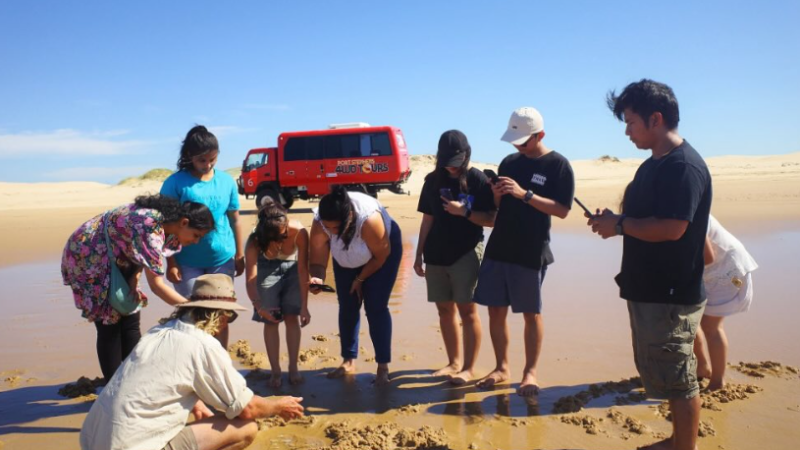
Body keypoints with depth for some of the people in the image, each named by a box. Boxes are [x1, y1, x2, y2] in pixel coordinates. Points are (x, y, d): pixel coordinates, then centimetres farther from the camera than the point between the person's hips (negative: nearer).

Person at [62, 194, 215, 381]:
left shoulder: (167, 223, -8)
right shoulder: (150, 227, -34)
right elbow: (156, 284, -33)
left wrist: (134, 278, -13)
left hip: (115, 262, 8)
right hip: (88, 257, -8)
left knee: (130, 322, 4)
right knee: (109, 325, -6)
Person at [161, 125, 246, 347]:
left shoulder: (227, 181, 2)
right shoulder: (175, 183, -7)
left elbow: (235, 221, 7)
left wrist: (240, 255, 8)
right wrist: (171, 263, -8)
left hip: (222, 260, 3)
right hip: (188, 262, -2)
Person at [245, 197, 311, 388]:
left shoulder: (298, 231, -36)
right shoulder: (255, 241, -34)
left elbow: (303, 269, -29)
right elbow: (250, 278, -33)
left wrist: (304, 306, -27)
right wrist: (259, 307, -47)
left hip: (291, 266, 0)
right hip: (267, 268, 0)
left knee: (292, 317, -3)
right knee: (271, 320, -3)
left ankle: (293, 368, 9)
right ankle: (275, 371, 8)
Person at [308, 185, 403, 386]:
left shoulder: (368, 219, -42)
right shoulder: (319, 223, -31)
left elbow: (381, 255, -26)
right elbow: (317, 258, -22)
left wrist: (360, 279, -13)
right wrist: (317, 278, -45)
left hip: (383, 251, -4)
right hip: (347, 258, 4)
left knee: (375, 308, -9)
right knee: (347, 307, 3)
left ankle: (383, 366, -1)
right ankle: (348, 361, 16)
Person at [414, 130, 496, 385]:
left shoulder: (477, 179, -5)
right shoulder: (433, 180, 7)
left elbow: (491, 220, -7)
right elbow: (427, 220, 11)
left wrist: (464, 211, -21)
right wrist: (419, 255, 10)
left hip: (466, 254, -4)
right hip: (436, 255, 5)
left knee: (467, 309, -3)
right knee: (445, 309, 10)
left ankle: (468, 368, 5)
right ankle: (454, 362, 22)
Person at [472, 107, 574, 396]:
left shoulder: (558, 165, -6)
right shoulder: (509, 162, 10)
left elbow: (562, 210, -14)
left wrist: (525, 194, -22)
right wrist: (496, 195, -8)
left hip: (531, 252, -5)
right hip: (498, 248, 5)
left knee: (531, 313, 5)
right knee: (496, 310, 8)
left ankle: (530, 372, 18)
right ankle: (501, 367, 22)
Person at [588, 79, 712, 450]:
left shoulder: (684, 166, -18)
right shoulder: (652, 165, 13)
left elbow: (671, 228, -28)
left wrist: (619, 224, -16)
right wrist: (615, 223, 1)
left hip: (672, 295, -10)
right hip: (647, 290, 10)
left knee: (677, 380, 2)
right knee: (658, 374, 20)